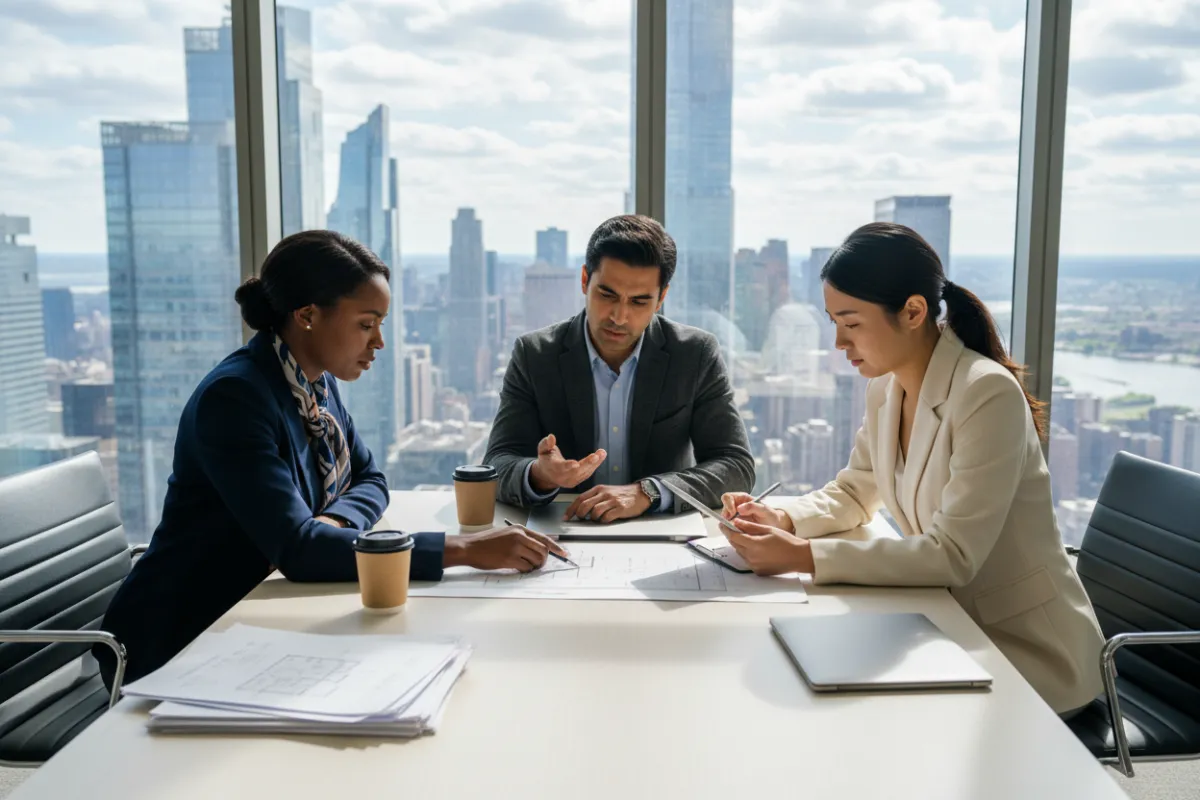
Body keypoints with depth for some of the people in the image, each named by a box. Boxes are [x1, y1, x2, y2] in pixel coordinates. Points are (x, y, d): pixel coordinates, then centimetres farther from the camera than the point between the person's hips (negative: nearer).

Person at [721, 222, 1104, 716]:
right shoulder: (885, 388, 0)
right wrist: (783, 519, -8)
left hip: (1028, 653, -6)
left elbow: (952, 555, -27)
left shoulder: (988, 395, -24)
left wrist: (803, 556, -31)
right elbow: (853, 495, 13)